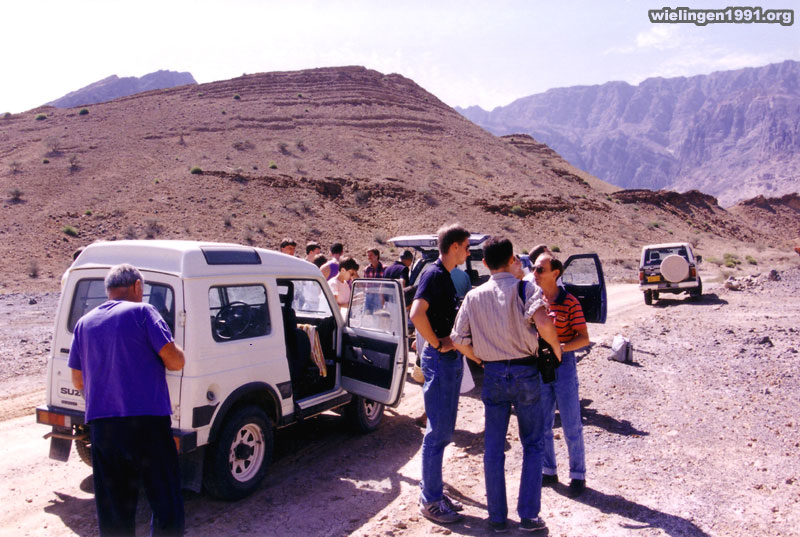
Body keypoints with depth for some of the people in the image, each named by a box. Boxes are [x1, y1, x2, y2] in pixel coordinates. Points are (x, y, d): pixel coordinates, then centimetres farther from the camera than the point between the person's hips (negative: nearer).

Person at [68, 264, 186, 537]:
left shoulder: (84, 323, 13)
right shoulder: (142, 312, -3)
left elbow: (78, 382, 18)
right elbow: (175, 361, -9)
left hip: (100, 423, 6)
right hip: (146, 421, -5)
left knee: (112, 508, 14)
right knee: (166, 503, 4)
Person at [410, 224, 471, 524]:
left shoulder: (445, 275, 13)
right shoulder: (434, 274, -15)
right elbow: (417, 313, -29)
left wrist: (455, 344, 14)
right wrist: (437, 344, -20)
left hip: (451, 359, 9)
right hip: (439, 360, -9)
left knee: (443, 431, 16)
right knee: (437, 432, -2)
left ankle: (433, 491, 27)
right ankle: (430, 501, 9)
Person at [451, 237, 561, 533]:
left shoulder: (474, 296, 1)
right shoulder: (525, 289, -8)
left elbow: (458, 340, 1)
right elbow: (543, 323, -25)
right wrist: (556, 347, -7)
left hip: (493, 375, 2)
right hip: (525, 372, -2)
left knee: (493, 447, 11)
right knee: (532, 445, 12)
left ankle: (497, 517, 18)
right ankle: (528, 515, 14)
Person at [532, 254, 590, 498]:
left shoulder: (569, 302, -9)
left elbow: (584, 338, -10)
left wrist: (561, 347, -25)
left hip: (564, 365, -5)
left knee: (571, 425, 3)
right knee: (542, 424, 11)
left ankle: (578, 475, 17)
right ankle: (548, 471, 26)